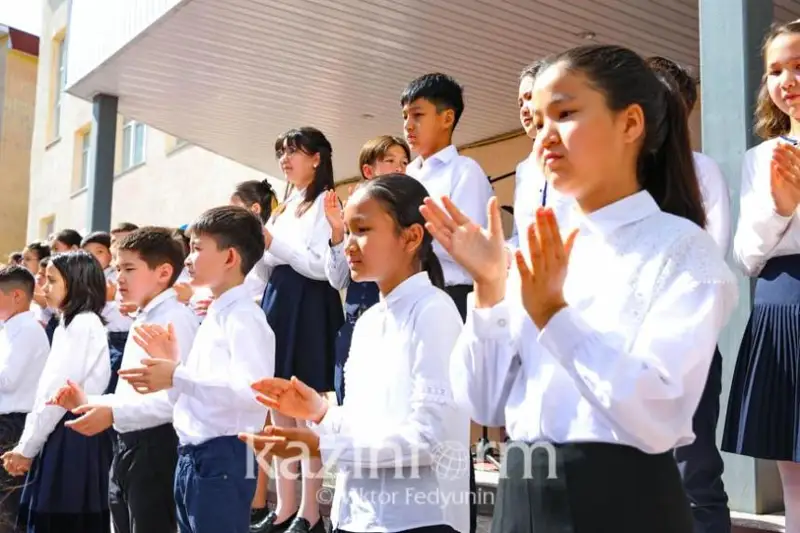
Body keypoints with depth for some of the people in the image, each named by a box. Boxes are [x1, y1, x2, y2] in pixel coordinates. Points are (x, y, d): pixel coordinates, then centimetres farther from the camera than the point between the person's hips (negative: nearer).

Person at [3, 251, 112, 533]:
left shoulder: (83, 324, -12)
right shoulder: (71, 324, 17)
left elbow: (59, 393, -15)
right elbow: (51, 389, 15)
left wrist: (26, 448, -9)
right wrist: (27, 444, 11)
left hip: (73, 438, -9)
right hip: (63, 435, 9)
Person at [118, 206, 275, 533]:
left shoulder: (244, 318, -14)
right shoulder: (213, 318, 15)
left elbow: (250, 391, -29)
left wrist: (177, 377, -25)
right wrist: (172, 363, 6)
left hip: (223, 458, -10)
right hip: (192, 457, 10)